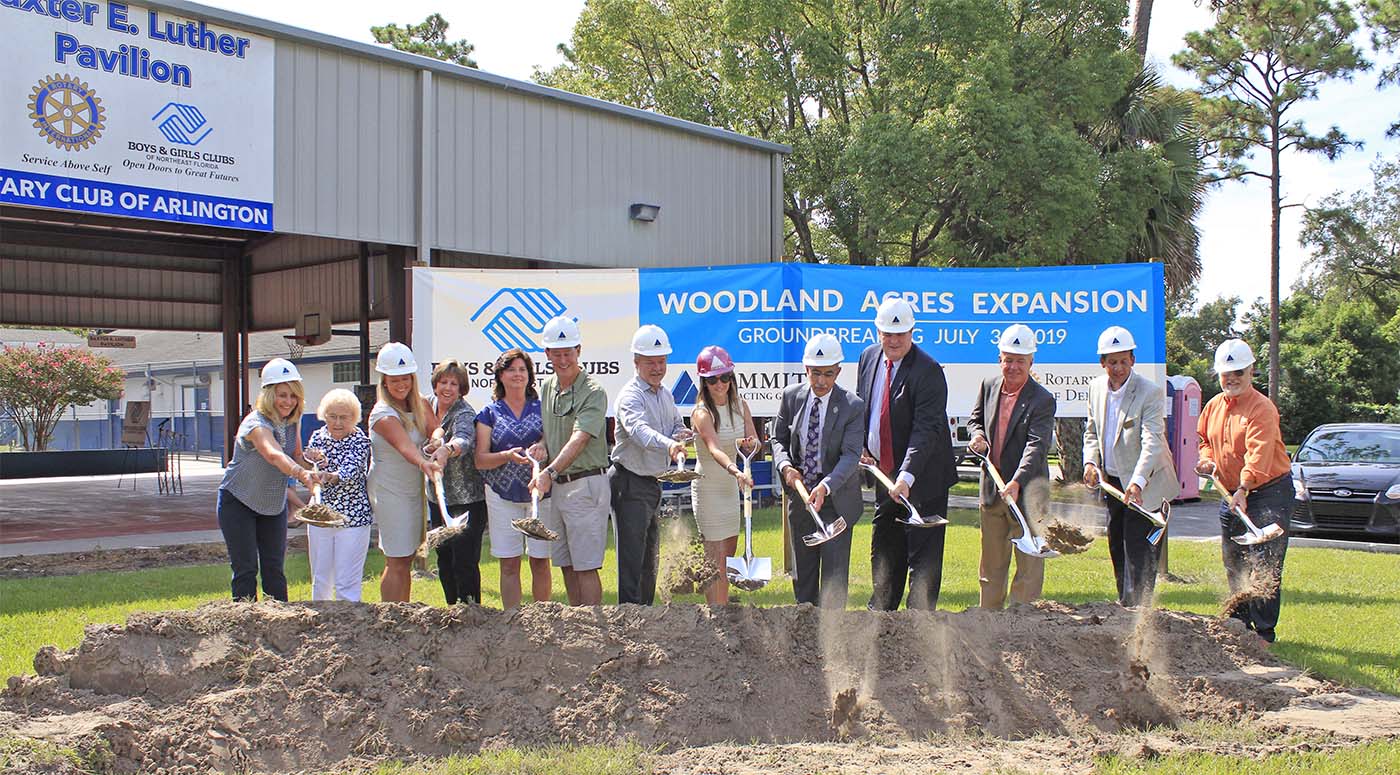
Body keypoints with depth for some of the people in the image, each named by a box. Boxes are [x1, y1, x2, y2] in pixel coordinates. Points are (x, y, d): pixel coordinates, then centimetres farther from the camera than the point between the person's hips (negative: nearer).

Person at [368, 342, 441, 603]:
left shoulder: (420, 406, 5)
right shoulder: (383, 414, -17)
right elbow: (405, 446, -34)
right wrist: (424, 462, -53)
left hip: (414, 488, 7)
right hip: (389, 491, -7)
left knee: (406, 559, 13)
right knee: (397, 562, -6)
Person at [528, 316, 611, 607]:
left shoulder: (593, 392, -12)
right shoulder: (546, 387, 11)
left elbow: (579, 439, -24)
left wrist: (550, 472, -37)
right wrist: (541, 444, -4)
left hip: (585, 483, -7)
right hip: (552, 486, 7)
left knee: (585, 566, -7)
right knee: (566, 564, 12)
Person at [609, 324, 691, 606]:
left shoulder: (665, 395, 11)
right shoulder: (631, 396, -18)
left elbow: (677, 425, 23)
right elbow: (639, 429, -38)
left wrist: (680, 434, -3)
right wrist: (668, 444, -57)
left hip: (652, 483, 9)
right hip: (630, 484, -9)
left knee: (650, 557, 19)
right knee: (632, 558, -11)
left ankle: (646, 608, 32)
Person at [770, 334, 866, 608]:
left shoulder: (853, 405, -14)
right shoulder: (791, 396, -3)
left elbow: (851, 454, -21)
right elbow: (778, 438, 7)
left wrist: (826, 486, -37)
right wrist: (785, 466, -14)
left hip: (836, 497, -4)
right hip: (799, 492, 4)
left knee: (834, 568, -3)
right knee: (803, 567, 14)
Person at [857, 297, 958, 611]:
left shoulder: (928, 371, -19)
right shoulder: (868, 357, 3)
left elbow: (926, 429, -27)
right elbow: (861, 408, 16)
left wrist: (907, 476, -37)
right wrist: (861, 448, 2)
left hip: (923, 479, -7)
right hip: (884, 474, 7)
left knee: (923, 555, -1)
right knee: (884, 550, 20)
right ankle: (880, 612, 36)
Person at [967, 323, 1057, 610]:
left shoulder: (1043, 400, -13)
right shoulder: (988, 386, 5)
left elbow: (1036, 446, -24)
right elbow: (975, 419, 20)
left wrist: (1016, 483, -37)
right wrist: (977, 435, -4)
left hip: (1027, 492, -5)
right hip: (991, 491, 6)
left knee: (1029, 563, 0)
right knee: (991, 565, 16)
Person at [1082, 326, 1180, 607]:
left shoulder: (1150, 392, -18)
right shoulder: (1097, 387, 2)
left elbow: (1152, 442, -27)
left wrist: (1137, 483, -40)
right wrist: (1091, 462, -5)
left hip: (1145, 485, -7)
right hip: (1113, 482, 7)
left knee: (1138, 552, -8)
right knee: (1117, 549, 15)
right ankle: (1124, 606, 28)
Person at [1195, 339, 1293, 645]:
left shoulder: (1262, 408, -16)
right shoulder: (1213, 406, 8)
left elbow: (1259, 453, -28)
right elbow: (1206, 440, 23)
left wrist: (1244, 489, -38)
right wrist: (1207, 459, 0)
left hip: (1270, 491, -7)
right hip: (1231, 493, 8)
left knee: (1264, 565, -10)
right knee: (1233, 564, 13)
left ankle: (1264, 632, -4)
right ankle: (1239, 623, 25)